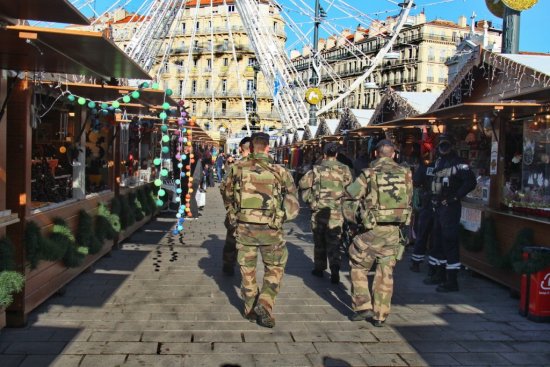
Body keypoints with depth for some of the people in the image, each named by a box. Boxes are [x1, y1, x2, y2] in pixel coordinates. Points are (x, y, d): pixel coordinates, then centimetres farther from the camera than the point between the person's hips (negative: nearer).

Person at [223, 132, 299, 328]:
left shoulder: (238, 169, -3)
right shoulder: (279, 172, -7)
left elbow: (228, 194, 9)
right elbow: (293, 204, -1)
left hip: (244, 227, 2)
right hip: (270, 229, -2)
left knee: (247, 269, 17)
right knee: (275, 268, 14)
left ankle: (250, 309, 26)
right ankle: (264, 305, 1)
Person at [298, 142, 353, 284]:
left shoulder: (316, 170, -2)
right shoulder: (344, 170, -1)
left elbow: (303, 183, -1)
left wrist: (310, 199, 8)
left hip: (319, 211, 0)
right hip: (336, 212, 0)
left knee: (319, 242, 15)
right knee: (334, 243, 2)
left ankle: (319, 268, 25)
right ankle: (335, 271, -11)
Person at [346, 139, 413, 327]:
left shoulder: (368, 174, -7)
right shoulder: (405, 173, 2)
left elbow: (350, 196, -4)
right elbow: (408, 200, 10)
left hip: (373, 230, -3)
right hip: (394, 231, 3)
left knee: (358, 266, 15)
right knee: (386, 273, 12)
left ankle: (363, 306, 11)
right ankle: (380, 316, 17)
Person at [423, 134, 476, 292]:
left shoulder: (458, 163, -11)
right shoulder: (438, 162, 15)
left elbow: (471, 182, -19)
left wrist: (456, 196, -18)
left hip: (450, 208, -9)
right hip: (438, 207, 9)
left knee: (449, 242, -9)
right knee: (437, 240, 16)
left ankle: (451, 281, -5)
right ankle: (439, 274, 30)